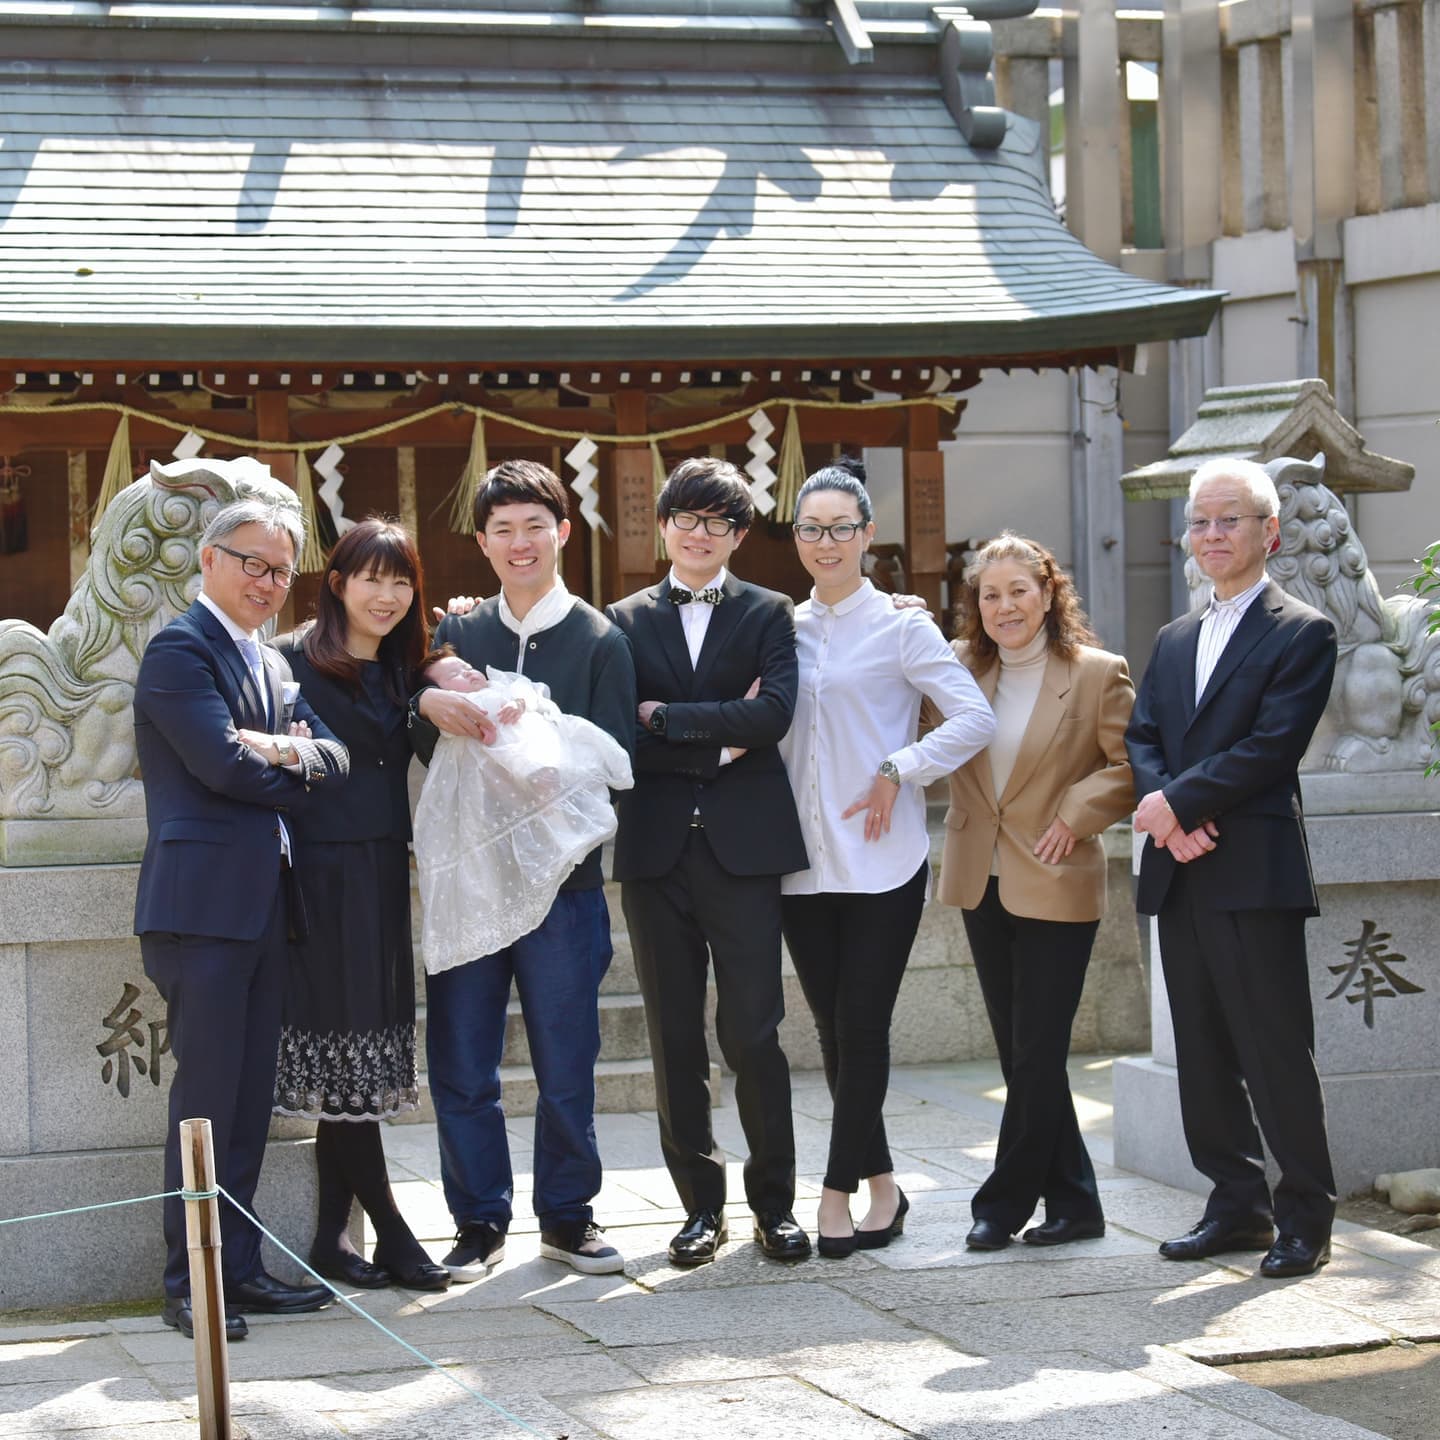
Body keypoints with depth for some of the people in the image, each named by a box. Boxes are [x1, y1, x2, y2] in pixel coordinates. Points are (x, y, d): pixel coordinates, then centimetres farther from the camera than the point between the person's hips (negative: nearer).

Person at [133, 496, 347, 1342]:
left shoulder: (271, 663, 21)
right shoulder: (180, 650, -6)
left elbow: (335, 758, 11)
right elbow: (224, 764, -17)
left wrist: (293, 751, -9)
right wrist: (298, 770, 0)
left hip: (263, 906, 9)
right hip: (204, 904, -8)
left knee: (251, 1102, 10)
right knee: (207, 1100, -7)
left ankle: (239, 1268, 15)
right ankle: (189, 1285, -2)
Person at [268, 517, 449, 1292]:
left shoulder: (401, 671, 16)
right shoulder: (295, 661, -5)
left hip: (382, 878, 7)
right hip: (324, 873, -7)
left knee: (362, 1054, 7)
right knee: (344, 1054, -4)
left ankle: (333, 1239, 11)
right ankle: (389, 1231, 1)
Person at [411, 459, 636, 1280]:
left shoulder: (599, 642, 1)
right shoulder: (458, 635, 9)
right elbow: (427, 751, 2)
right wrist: (428, 705, -19)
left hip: (563, 880, -2)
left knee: (566, 1066, 5)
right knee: (461, 1066, 5)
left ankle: (568, 1216, 20)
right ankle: (481, 1221, 16)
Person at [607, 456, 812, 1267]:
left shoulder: (768, 615, 7)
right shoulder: (627, 621, 11)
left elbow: (774, 713, -10)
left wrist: (666, 717, -9)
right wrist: (719, 741, -8)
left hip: (744, 843, -2)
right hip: (658, 849, 2)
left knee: (753, 1033, -4)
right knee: (676, 1040, 4)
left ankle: (775, 1202, 8)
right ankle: (702, 1205, 14)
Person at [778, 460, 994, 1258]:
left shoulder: (900, 627, -2)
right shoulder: (785, 630, 11)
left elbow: (974, 717, -6)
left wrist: (897, 773, -13)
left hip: (881, 861, -4)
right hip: (804, 861, 5)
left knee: (862, 1029, -5)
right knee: (832, 1032, 7)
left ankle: (838, 1196, 0)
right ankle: (880, 1186, 17)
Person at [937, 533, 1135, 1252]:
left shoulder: (1096, 674, -5)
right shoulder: (960, 668, 7)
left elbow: (1132, 764, -6)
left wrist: (1074, 816, -14)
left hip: (1055, 888, -5)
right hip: (983, 888, 5)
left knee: (1037, 1053, -2)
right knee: (1018, 1052, 9)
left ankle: (1005, 1204, 7)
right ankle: (1072, 1203, 18)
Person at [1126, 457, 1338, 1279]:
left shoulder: (1302, 633, -2)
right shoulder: (1174, 641, 19)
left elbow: (1272, 746, -13)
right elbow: (1142, 739, 11)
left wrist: (1180, 801, -14)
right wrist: (1167, 815, -8)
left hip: (1254, 873, -7)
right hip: (1181, 873, 7)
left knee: (1277, 1052, -5)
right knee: (1205, 1055, 9)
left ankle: (1306, 1217, 1)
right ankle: (1238, 1205, 17)